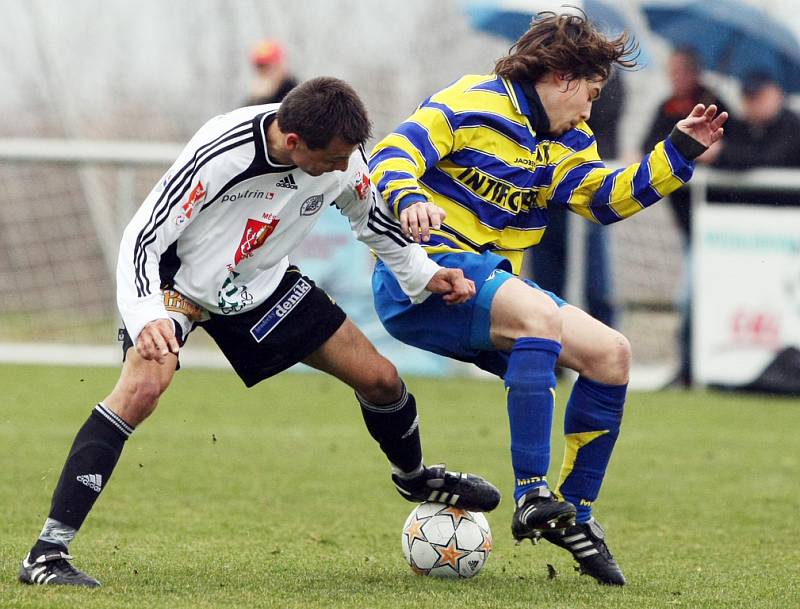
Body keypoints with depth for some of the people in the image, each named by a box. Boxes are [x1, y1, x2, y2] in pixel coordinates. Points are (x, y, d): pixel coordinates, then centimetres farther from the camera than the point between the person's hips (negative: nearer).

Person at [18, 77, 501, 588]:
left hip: (261, 286, 6)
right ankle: (47, 554, -31)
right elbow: (142, 238, -30)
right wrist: (147, 318, -45)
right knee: (144, 386, -32)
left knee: (379, 378, 3)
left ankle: (415, 477, 39)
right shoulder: (218, 155, -36)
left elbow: (371, 215, 7)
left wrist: (425, 275, -3)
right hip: (178, 277, -6)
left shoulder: (344, 156, -17)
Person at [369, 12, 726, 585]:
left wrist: (679, 151, 8)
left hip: (492, 286, 9)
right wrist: (408, 198, -39)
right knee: (541, 315, -35)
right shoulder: (469, 106, -9)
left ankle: (574, 512, 8)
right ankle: (532, 496, -39)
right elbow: (391, 155, -17)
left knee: (611, 354, -1)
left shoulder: (565, 141, 17)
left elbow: (608, 197, 18)